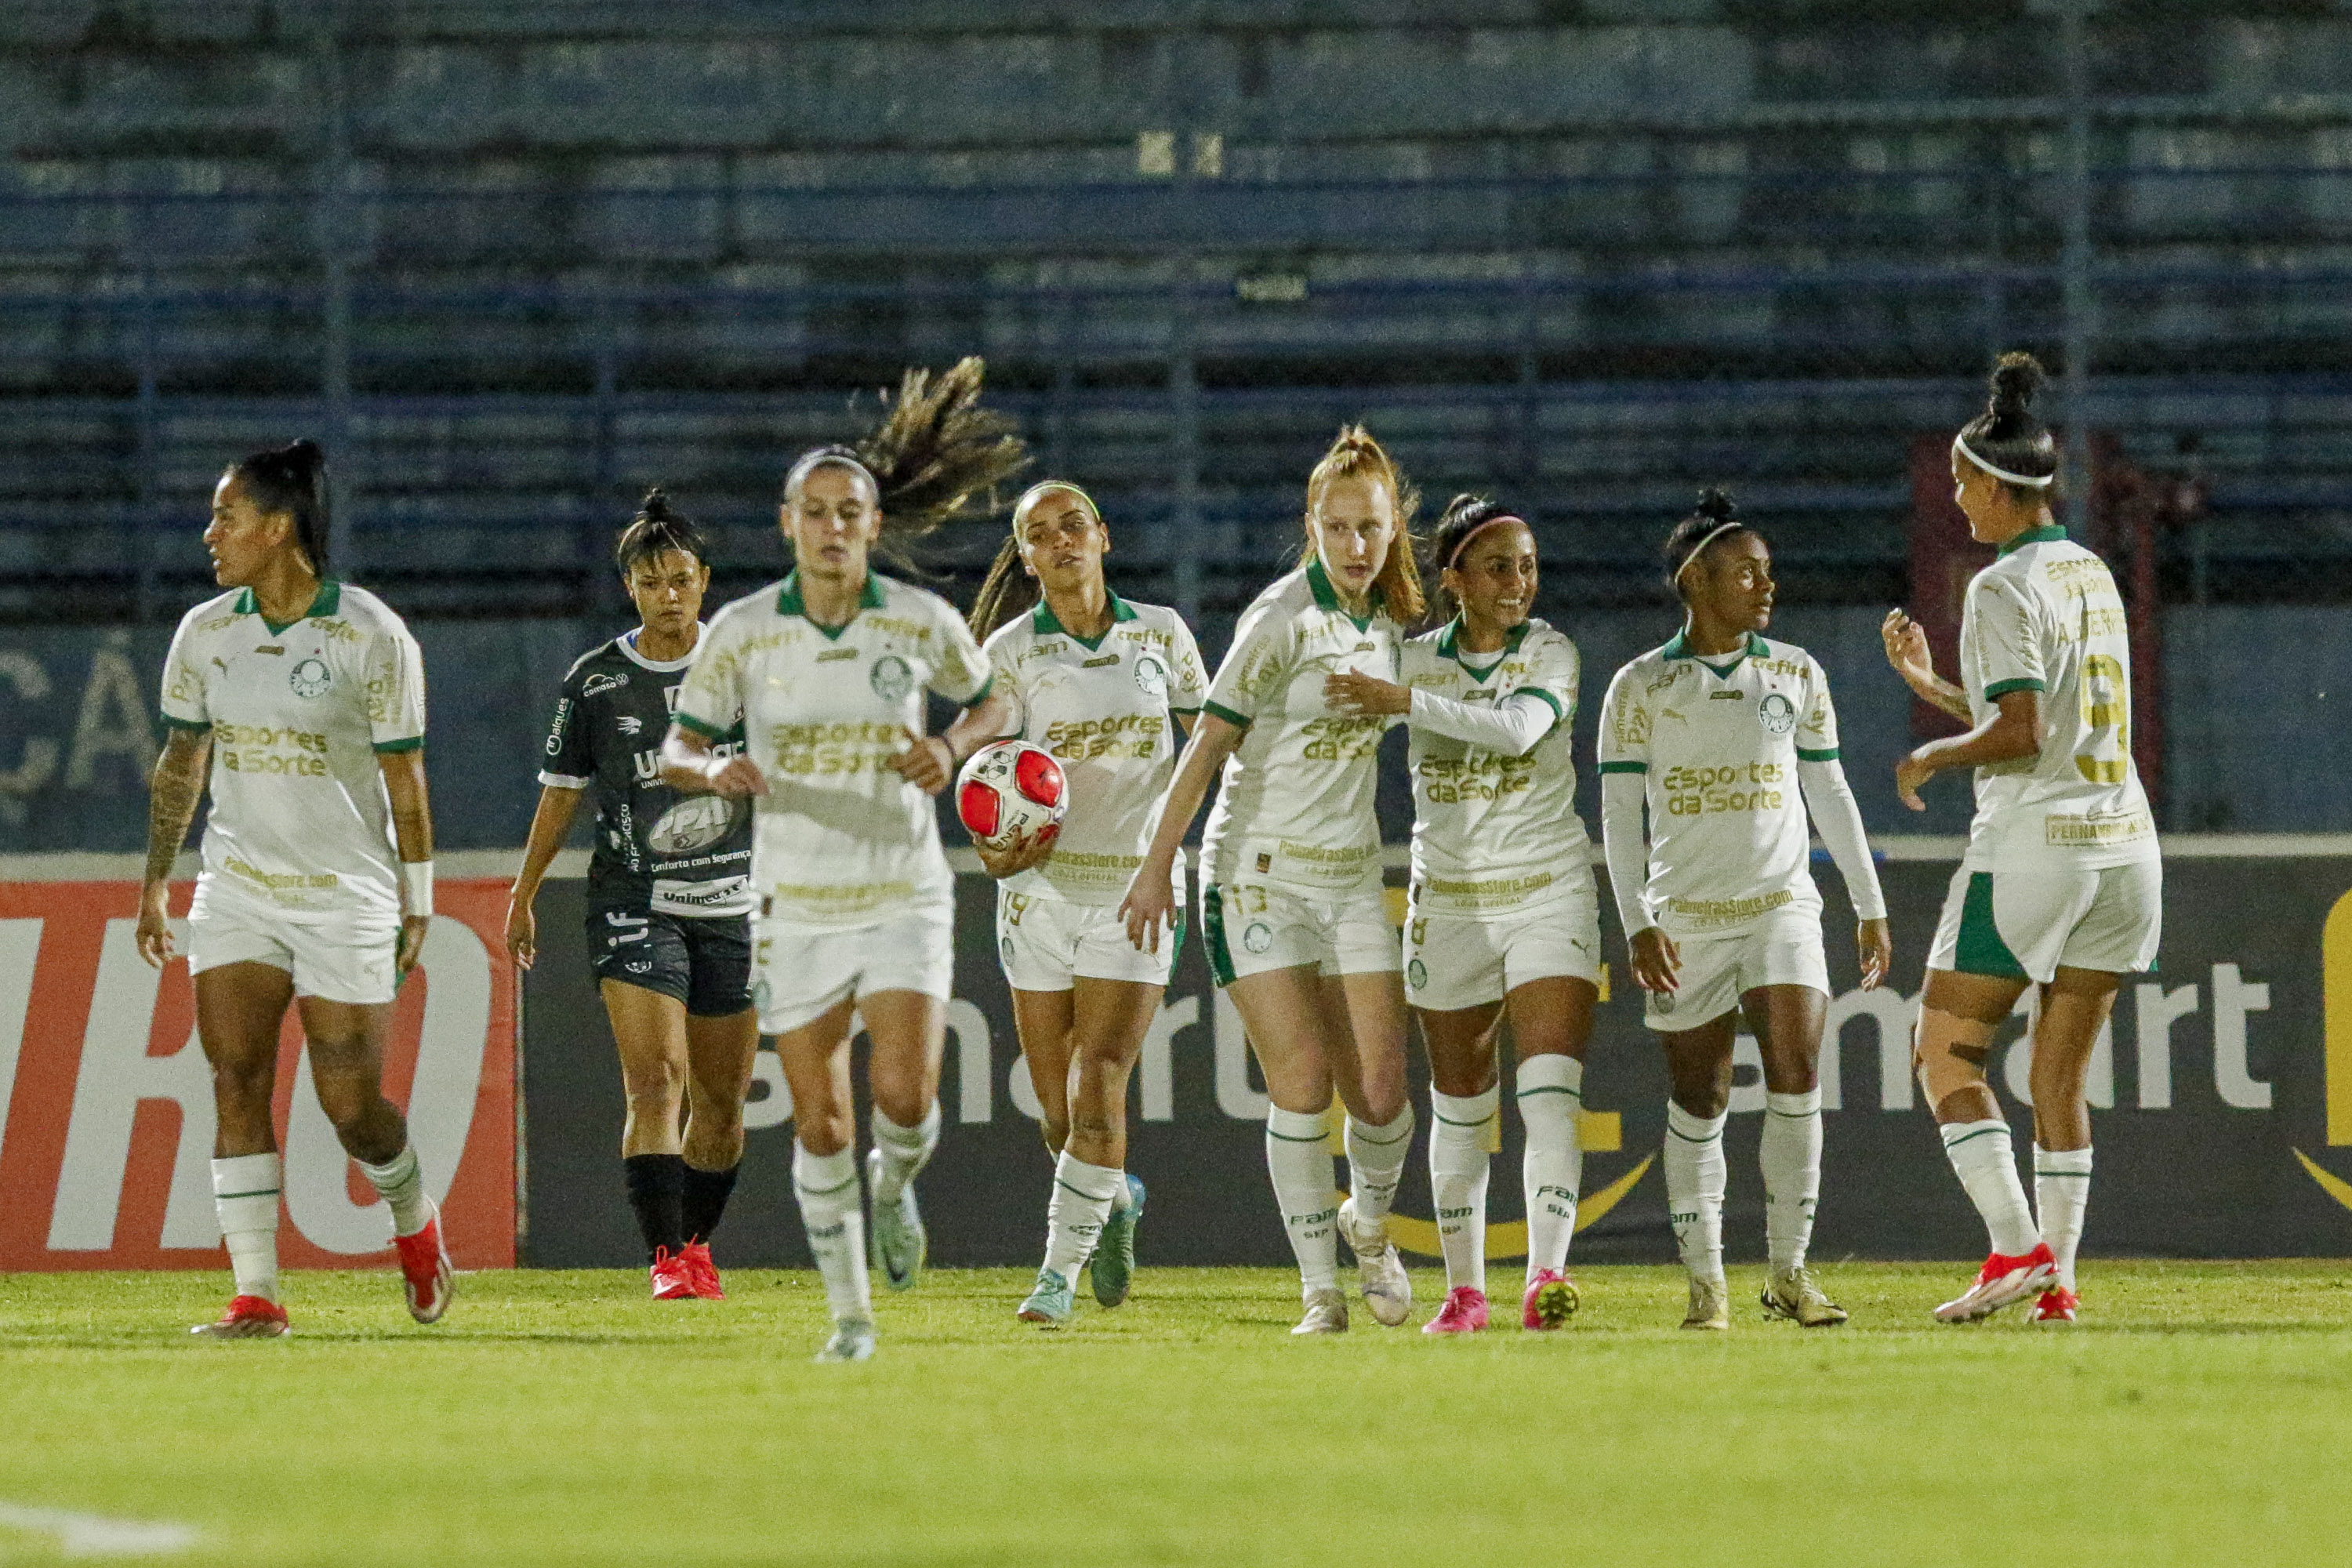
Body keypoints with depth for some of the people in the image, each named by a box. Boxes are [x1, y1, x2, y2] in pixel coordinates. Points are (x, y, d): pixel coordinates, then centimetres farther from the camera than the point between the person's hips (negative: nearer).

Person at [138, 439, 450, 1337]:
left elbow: (405, 778, -5)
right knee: (236, 1084, -10)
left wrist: (418, 904, -4)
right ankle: (255, 1296, -9)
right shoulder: (204, 633, 4)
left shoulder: (373, 637, -9)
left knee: (352, 1105, -2)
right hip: (237, 890, 4)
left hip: (348, 897, -4)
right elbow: (180, 763, 15)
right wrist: (155, 883, 14)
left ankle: (415, 1224, 30)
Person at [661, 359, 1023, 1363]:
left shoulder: (923, 622, -3)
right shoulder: (741, 632, -4)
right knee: (818, 1122, 1)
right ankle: (849, 1310, 15)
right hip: (796, 904, 1)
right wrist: (717, 771, -20)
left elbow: (987, 707, 14)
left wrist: (952, 752, -8)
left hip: (904, 895, 0)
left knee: (906, 1094, -15)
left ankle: (894, 1189, 21)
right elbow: (677, 750, 4)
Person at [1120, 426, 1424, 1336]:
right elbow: (1211, 740, -13)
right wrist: (1158, 865, -14)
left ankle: (1369, 1223, 27)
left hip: (1352, 878, 5)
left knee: (1379, 1090, -3)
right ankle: (1320, 1290, -4)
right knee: (1301, 1079, -12)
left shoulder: (1388, 621, 6)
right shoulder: (1284, 618, -13)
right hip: (1259, 874, -5)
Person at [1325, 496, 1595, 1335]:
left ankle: (1545, 1275, -27)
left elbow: (1517, 728, -24)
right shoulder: (1413, 659, 4)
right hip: (1447, 907, 3)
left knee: (1551, 1091, -17)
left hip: (1549, 894, -3)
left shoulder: (1550, 653, -4)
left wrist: (1404, 700, -27)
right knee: (1459, 1106, 7)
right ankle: (1463, 1288, 18)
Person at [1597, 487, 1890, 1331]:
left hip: (1782, 905, 2)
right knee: (1698, 1102, 2)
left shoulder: (1795, 674, 9)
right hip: (1685, 917, -2)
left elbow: (1830, 793, 15)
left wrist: (1871, 906, 14)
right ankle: (1705, 1280, 10)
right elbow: (1618, 812, -2)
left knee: (1796, 1077, -13)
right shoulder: (1642, 686, 0)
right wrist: (1637, 926, -11)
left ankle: (1789, 1270, -5)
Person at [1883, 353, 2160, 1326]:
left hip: (2035, 844, -8)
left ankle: (2017, 1247, -12)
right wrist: (1928, 684, 26)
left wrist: (1931, 758, -3)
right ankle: (2056, 1278, 5)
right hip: (2123, 844, 8)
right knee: (2061, 1074, 10)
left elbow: (2020, 733, -19)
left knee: (1946, 1053, 1)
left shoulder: (2005, 588, -11)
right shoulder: (2092, 575, 14)